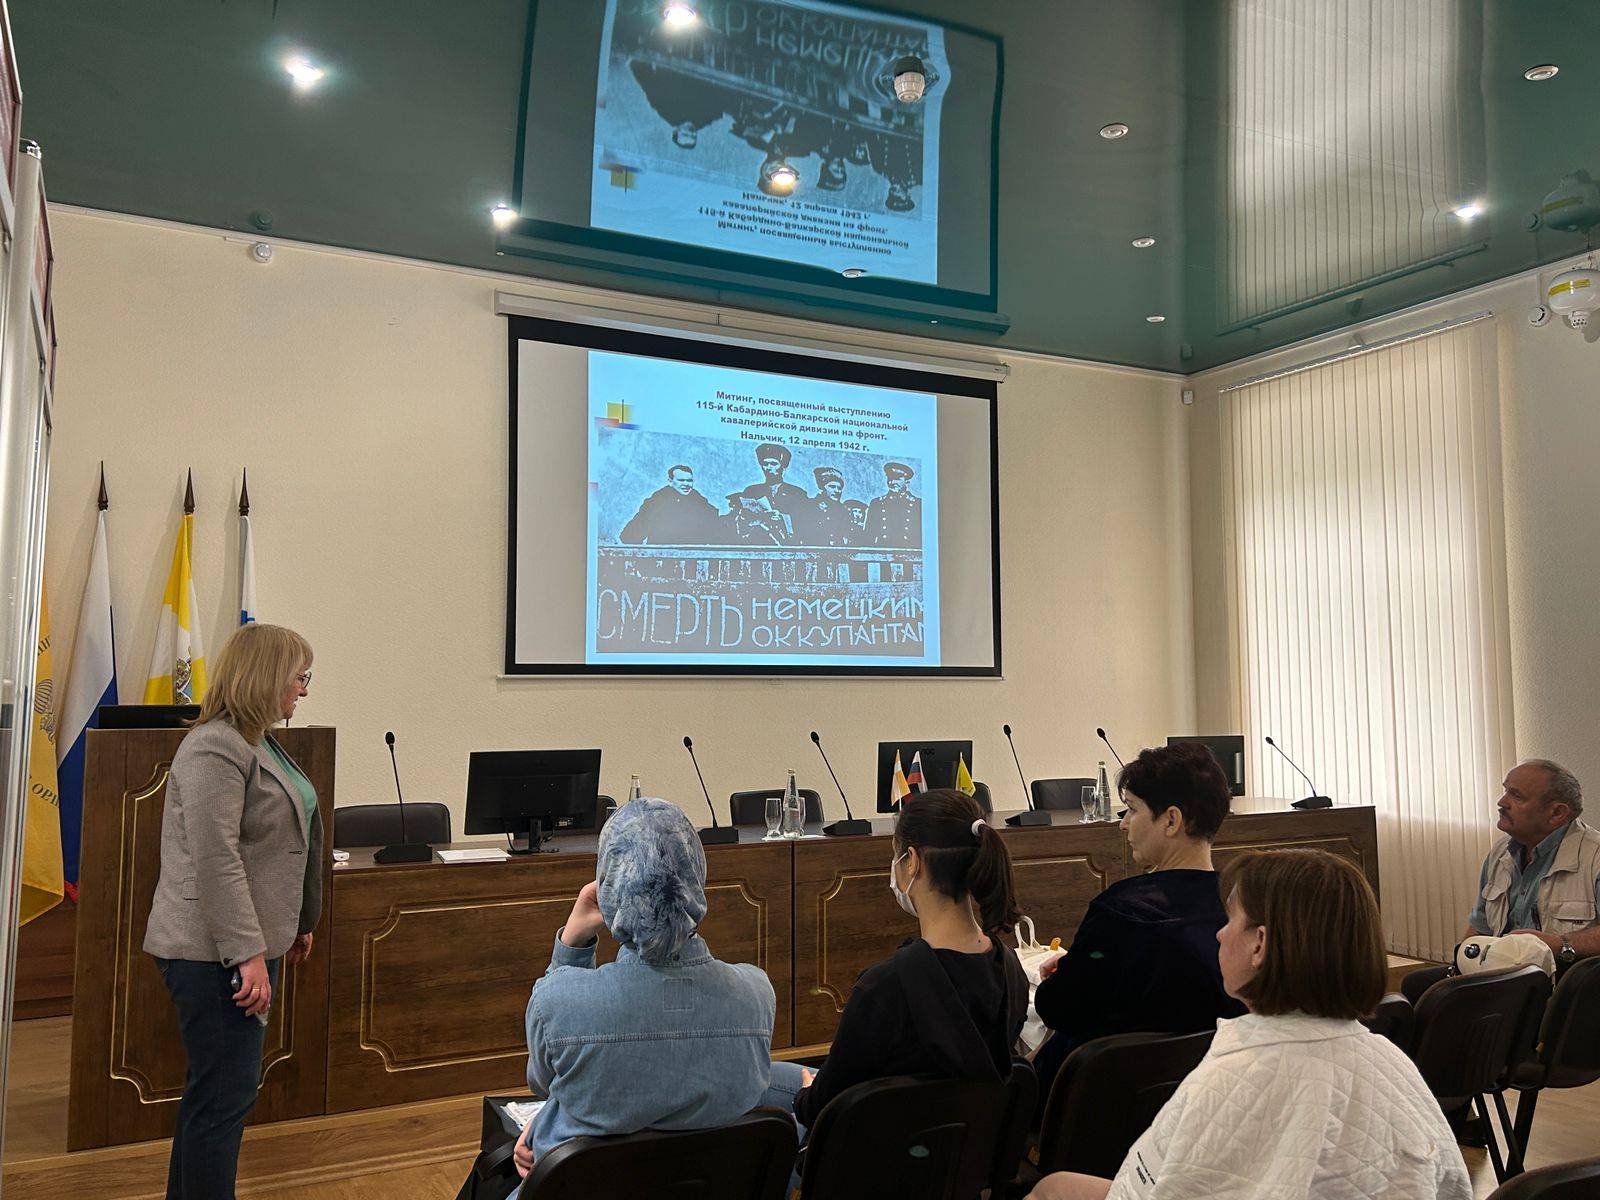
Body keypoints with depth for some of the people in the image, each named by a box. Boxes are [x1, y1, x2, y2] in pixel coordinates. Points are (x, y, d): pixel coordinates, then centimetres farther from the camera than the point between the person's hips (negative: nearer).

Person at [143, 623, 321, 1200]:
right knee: (226, 1093, -4)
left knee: (214, 1089, 18)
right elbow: (215, 860, -23)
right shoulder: (214, 747, -17)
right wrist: (248, 954, -24)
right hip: (214, 952, -10)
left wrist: (295, 923, 26)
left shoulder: (257, 742, 15)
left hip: (249, 944, 10)